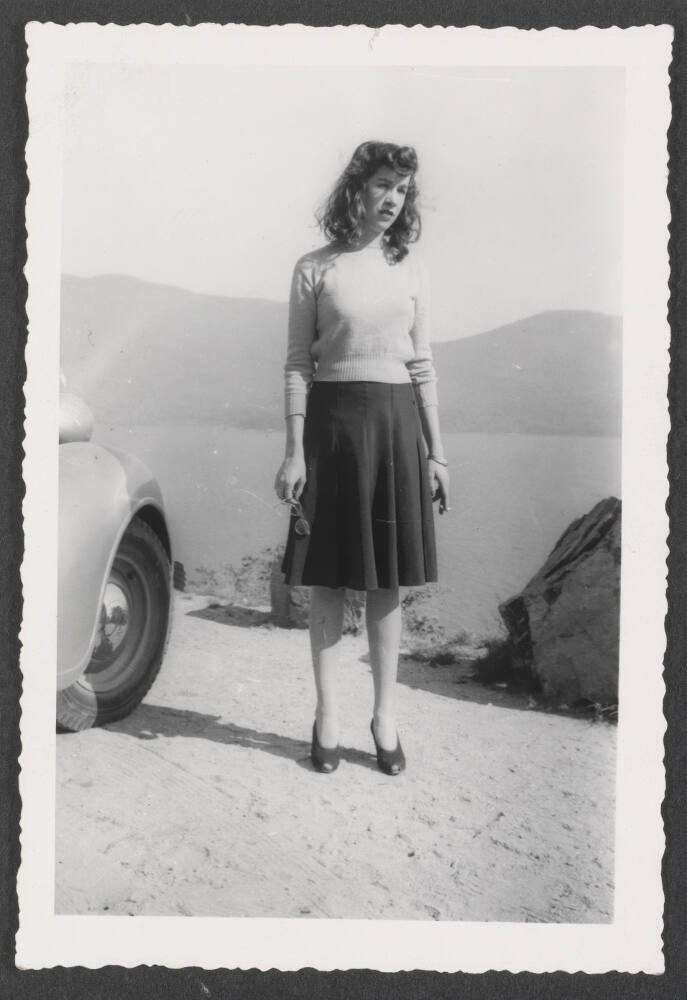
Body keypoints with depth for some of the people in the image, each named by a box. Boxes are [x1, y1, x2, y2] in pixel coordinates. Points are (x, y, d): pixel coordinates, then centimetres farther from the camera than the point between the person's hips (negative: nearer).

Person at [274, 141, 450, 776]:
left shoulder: (411, 270, 10)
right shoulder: (315, 269, 1)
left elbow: (422, 365, 10)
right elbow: (298, 364, 0)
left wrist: (437, 451, 7)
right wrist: (294, 451, -8)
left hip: (398, 421, 3)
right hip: (334, 419, -2)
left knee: (388, 577, 6)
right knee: (329, 575, 3)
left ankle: (386, 713, 17)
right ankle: (327, 713, 15)